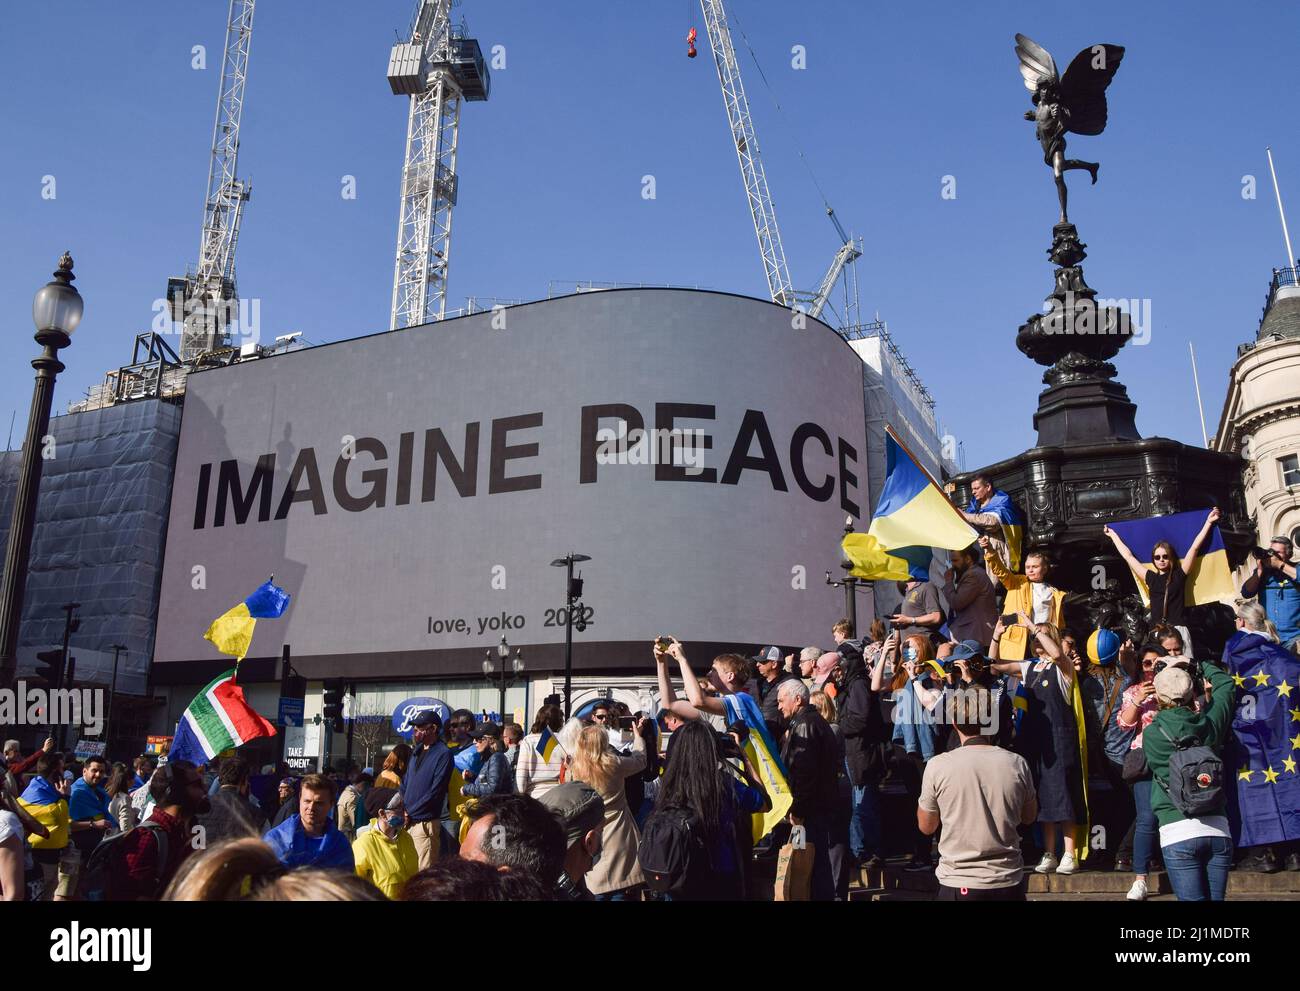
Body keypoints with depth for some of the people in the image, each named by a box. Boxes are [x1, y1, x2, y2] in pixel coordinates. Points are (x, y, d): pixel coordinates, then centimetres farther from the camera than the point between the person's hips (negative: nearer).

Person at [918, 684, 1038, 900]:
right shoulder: (1017, 764, -7)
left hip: (958, 884, -2)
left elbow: (926, 827, 1)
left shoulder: (937, 766, -13)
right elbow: (1029, 817, 11)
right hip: (1008, 884, 2)